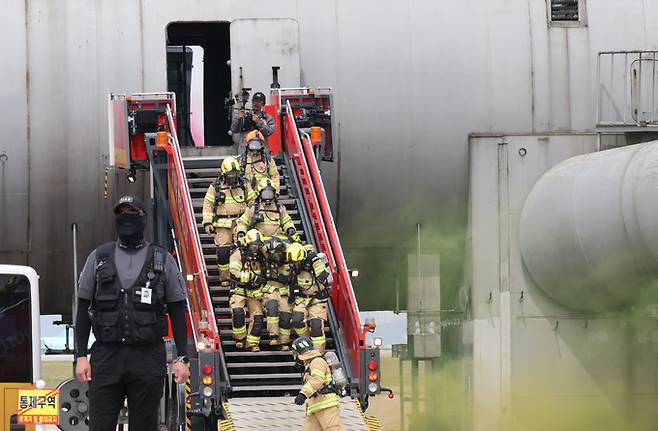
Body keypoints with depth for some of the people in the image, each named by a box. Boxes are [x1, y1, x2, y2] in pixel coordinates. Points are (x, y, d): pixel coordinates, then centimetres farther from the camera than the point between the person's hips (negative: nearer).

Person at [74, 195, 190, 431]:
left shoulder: (163, 260, 7)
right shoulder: (98, 258, 9)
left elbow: (177, 312, 7)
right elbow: (83, 310, 9)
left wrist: (182, 358, -1)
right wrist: (80, 356, 0)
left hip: (149, 358, 0)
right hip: (106, 356, 0)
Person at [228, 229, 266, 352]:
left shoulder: (259, 256, 7)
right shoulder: (238, 254, -10)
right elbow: (234, 274, -24)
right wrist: (253, 277, -30)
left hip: (254, 292, 5)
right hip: (239, 290, -5)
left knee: (257, 317, -6)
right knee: (237, 312, -26)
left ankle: (253, 343, 3)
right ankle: (240, 338, -8)